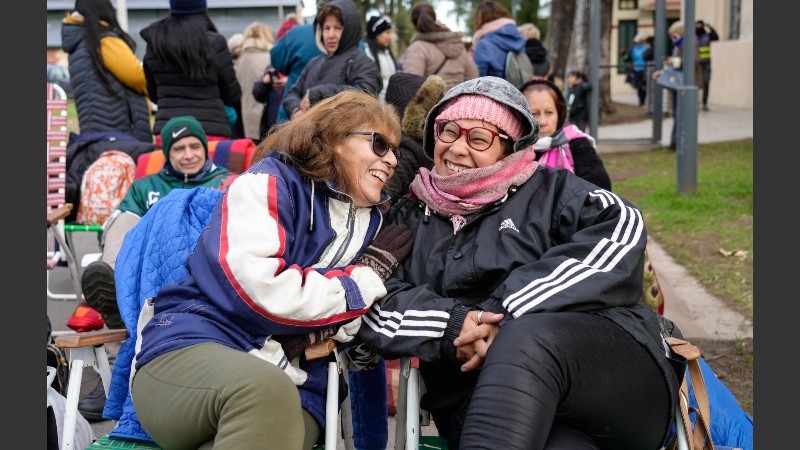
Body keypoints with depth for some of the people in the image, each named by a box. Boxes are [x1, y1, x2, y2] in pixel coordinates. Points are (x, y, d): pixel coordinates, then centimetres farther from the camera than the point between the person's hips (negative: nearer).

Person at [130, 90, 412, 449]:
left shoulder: (373, 223, 17)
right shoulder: (271, 181, -1)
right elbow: (258, 291, -16)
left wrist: (325, 319, -9)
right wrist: (367, 274, -4)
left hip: (293, 392, 4)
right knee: (265, 388, -39)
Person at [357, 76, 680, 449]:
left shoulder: (549, 190, 14)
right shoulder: (409, 220, 21)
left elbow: (620, 228, -6)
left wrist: (508, 316, -16)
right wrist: (452, 325, -14)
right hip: (482, 406, -1)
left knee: (527, 337, -35)